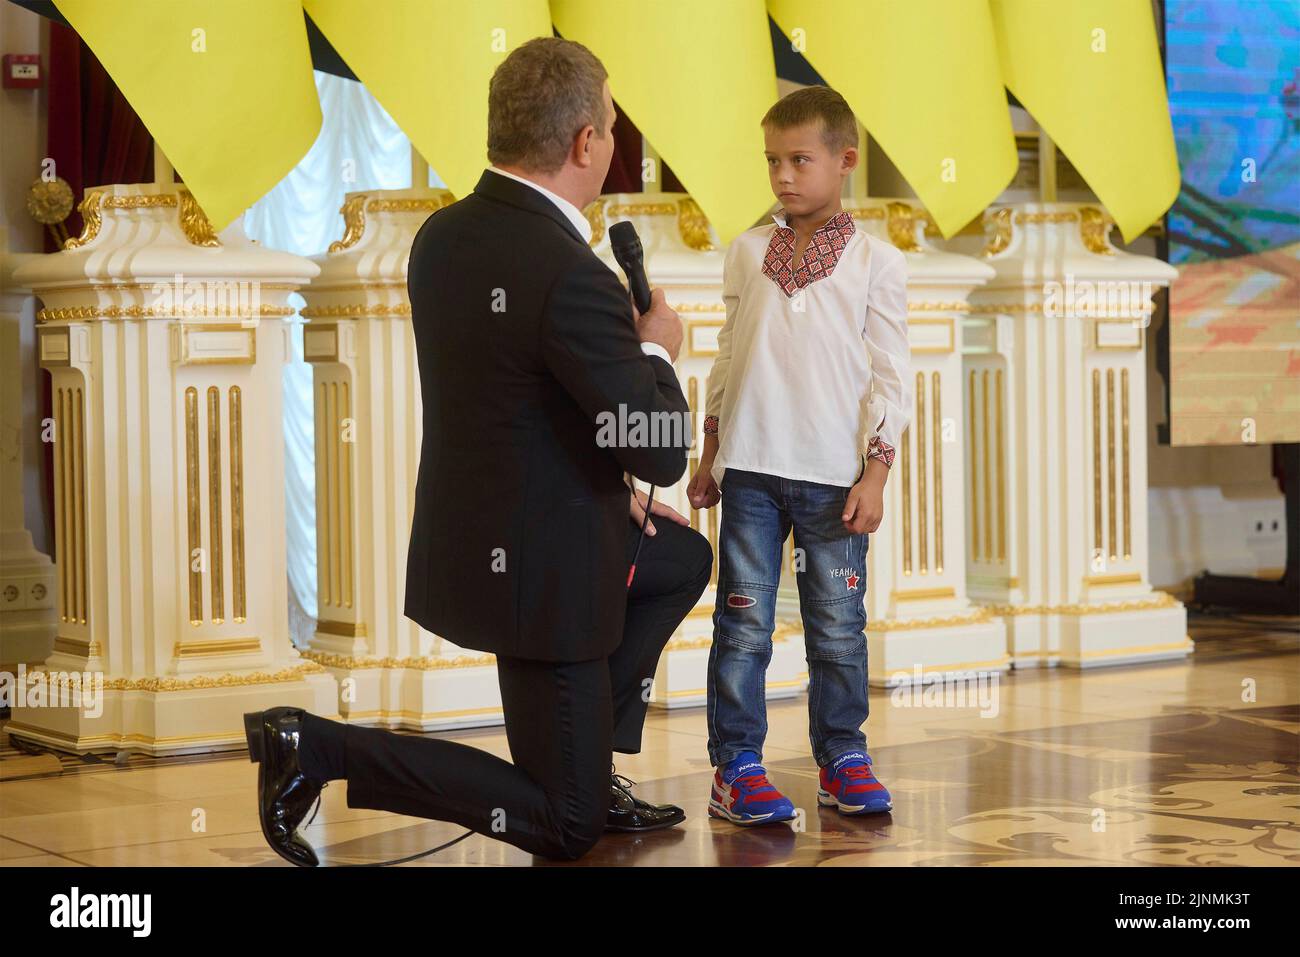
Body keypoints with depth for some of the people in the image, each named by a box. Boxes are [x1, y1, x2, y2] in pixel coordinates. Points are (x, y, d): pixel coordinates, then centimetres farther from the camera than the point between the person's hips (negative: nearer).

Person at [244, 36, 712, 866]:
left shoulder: (443, 236, 0)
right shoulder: (572, 278, -28)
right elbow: (662, 454, -23)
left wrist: (608, 489, 16)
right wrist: (656, 351, -4)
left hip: (474, 529, 9)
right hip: (539, 570, -9)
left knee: (685, 559, 29)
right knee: (563, 829, 6)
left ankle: (588, 771, 28)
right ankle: (321, 748, -3)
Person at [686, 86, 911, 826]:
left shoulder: (877, 262, 2)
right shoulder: (748, 252, 10)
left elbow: (890, 376, 1)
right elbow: (726, 359, 15)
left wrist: (875, 473, -6)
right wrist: (711, 458, 13)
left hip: (834, 474, -1)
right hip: (750, 467, 2)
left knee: (839, 626, 5)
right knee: (745, 623, 1)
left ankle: (843, 754, 18)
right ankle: (737, 765, 6)